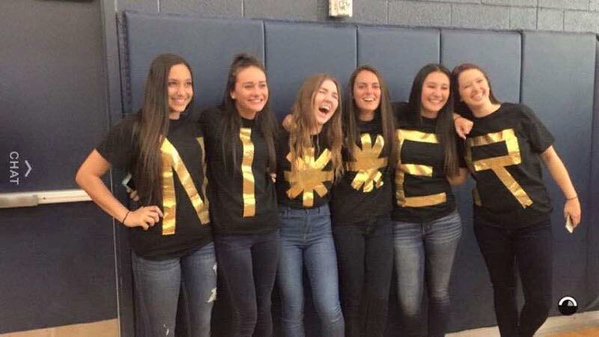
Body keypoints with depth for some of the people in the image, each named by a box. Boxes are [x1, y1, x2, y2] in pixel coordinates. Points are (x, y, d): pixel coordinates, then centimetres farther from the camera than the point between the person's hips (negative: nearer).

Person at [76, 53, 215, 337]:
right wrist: (126, 216, -11)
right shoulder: (134, 129, -10)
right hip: (157, 249, -4)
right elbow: (86, 176, -7)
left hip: (202, 242, 5)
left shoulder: (196, 127, 5)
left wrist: (209, 206, 5)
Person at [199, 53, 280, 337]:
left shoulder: (269, 124, 6)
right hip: (230, 232, -4)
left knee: (263, 308, 17)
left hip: (267, 229, 5)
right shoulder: (212, 121, -10)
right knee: (246, 314, 4)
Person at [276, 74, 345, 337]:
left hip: (320, 223, 3)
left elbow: (337, 180, 13)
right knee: (293, 309, 7)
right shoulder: (284, 135, -12)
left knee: (329, 308, -3)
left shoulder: (335, 138, 1)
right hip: (285, 223, -2)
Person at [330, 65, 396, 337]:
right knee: (352, 294, 8)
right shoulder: (340, 125, -7)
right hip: (346, 221, -2)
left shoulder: (388, 124, 3)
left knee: (379, 295, 6)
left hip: (381, 220, 3)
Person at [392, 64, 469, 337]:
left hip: (444, 221, 2)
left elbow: (460, 177, 5)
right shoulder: (397, 117, -5)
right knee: (409, 300, 4)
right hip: (404, 223, -1)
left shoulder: (453, 128, 1)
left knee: (439, 293, 16)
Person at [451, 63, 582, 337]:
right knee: (503, 291, 14)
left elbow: (550, 156, 0)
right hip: (489, 223, 2)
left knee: (540, 299, 1)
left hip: (533, 220, -2)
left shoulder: (518, 114, -8)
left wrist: (571, 197, 2)